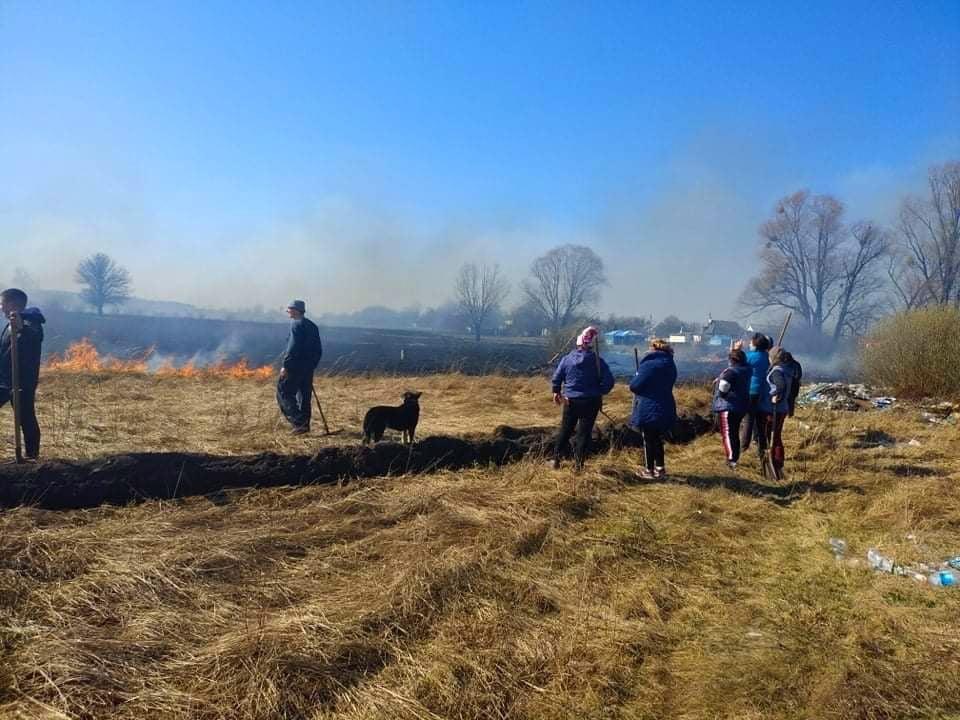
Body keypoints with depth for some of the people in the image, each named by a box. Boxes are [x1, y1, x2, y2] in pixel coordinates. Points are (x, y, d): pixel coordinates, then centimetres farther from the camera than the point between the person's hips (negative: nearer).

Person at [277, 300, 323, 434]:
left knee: (284, 392, -4)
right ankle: (304, 424, 15)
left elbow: (293, 347, -20)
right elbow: (318, 349, 16)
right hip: (308, 368, 9)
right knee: (304, 395, 12)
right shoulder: (312, 325, 16)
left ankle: (299, 422, -12)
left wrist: (285, 365, -18)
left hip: (296, 367, -9)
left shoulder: (296, 324, -10)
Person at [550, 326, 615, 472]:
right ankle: (578, 463, 7)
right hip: (591, 402, -2)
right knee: (584, 432, 6)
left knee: (565, 430, 16)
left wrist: (556, 391, 17)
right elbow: (609, 381, -12)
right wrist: (599, 392, 6)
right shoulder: (598, 361, -10)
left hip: (570, 401, 2)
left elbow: (557, 376, 0)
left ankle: (556, 459, 21)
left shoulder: (568, 358, -5)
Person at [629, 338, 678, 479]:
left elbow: (634, 386, -17)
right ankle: (660, 468, 24)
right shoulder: (670, 365, 8)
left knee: (648, 440, 4)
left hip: (647, 409, -7)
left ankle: (649, 470, 11)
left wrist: (637, 376, 2)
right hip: (665, 409, 7)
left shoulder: (649, 364, -17)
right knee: (657, 439, 19)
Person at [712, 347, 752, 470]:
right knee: (735, 433, 19)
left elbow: (722, 389, -23)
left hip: (727, 406, -8)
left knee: (727, 433, -3)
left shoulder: (730, 372, -20)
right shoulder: (747, 370, 2)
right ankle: (735, 458, 27)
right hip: (742, 406, 8)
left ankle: (731, 459, -12)